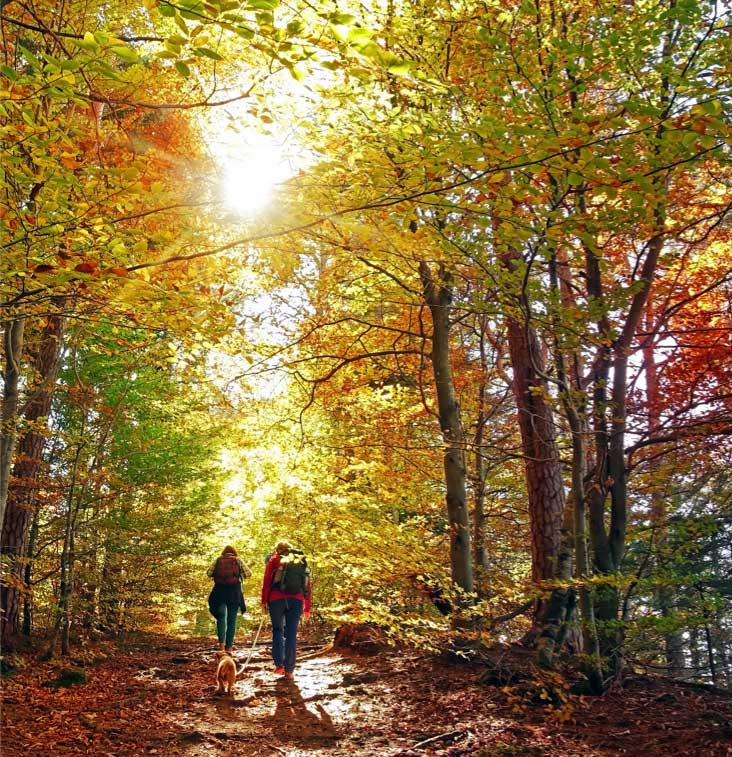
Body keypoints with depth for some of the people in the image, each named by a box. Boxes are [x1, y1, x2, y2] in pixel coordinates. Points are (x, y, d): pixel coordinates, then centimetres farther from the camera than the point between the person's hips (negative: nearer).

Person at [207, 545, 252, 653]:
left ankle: (221, 643, -12)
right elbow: (248, 573, 4)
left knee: (221, 617, 6)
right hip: (234, 592, 0)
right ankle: (229, 647, 3)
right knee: (232, 619, 5)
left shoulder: (218, 560, 8)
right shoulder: (238, 560, 6)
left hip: (220, 591, 0)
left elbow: (208, 573, 3)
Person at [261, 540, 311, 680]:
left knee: (277, 630, 12)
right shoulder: (302, 562, 20)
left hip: (277, 598, -2)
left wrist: (264, 600, 0)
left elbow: (267, 581, 0)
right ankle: (289, 670, 5)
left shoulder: (274, 560, 12)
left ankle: (279, 664, 1)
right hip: (297, 600, 2)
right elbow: (308, 585, 17)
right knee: (291, 634, 5)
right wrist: (307, 607, 19)